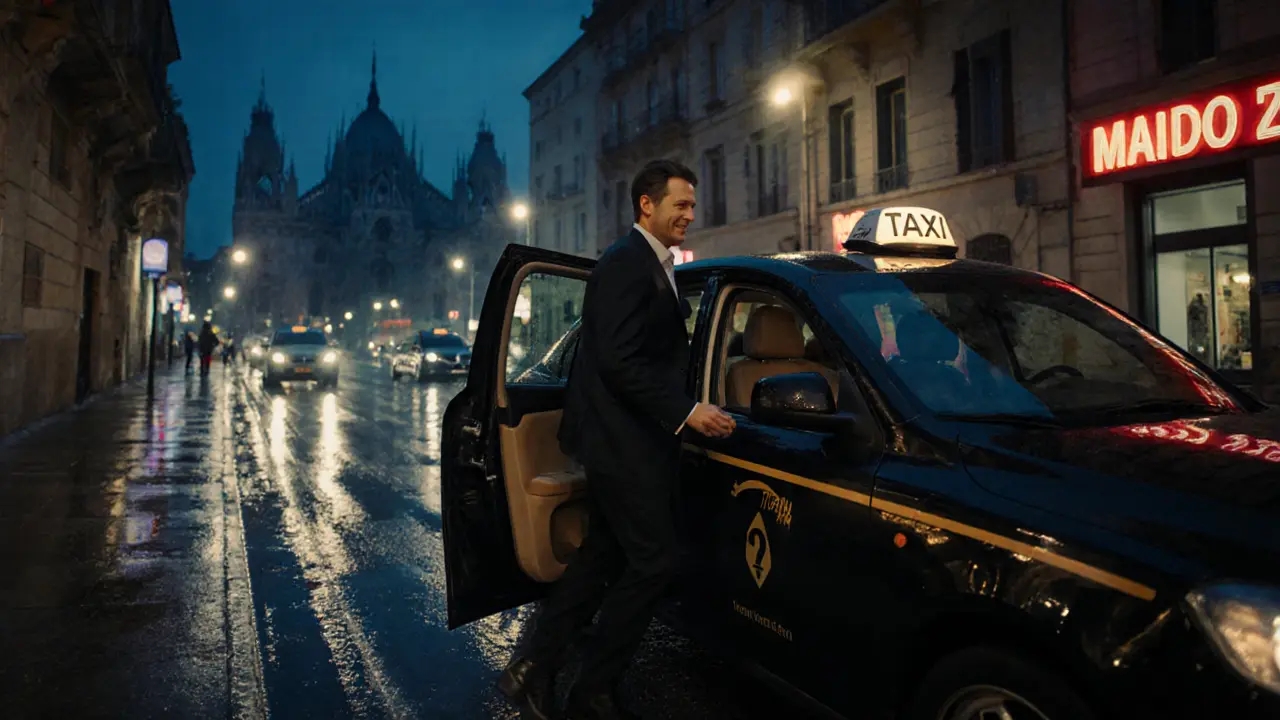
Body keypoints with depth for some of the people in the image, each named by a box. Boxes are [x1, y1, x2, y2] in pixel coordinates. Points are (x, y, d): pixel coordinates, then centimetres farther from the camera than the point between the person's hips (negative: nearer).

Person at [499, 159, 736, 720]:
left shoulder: (654, 265, 16)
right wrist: (686, 412, -21)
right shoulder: (626, 264, -15)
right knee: (653, 563, -3)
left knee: (602, 556, 15)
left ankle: (534, 669, 24)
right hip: (622, 441, -10)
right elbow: (618, 362, -23)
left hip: (628, 440, 10)